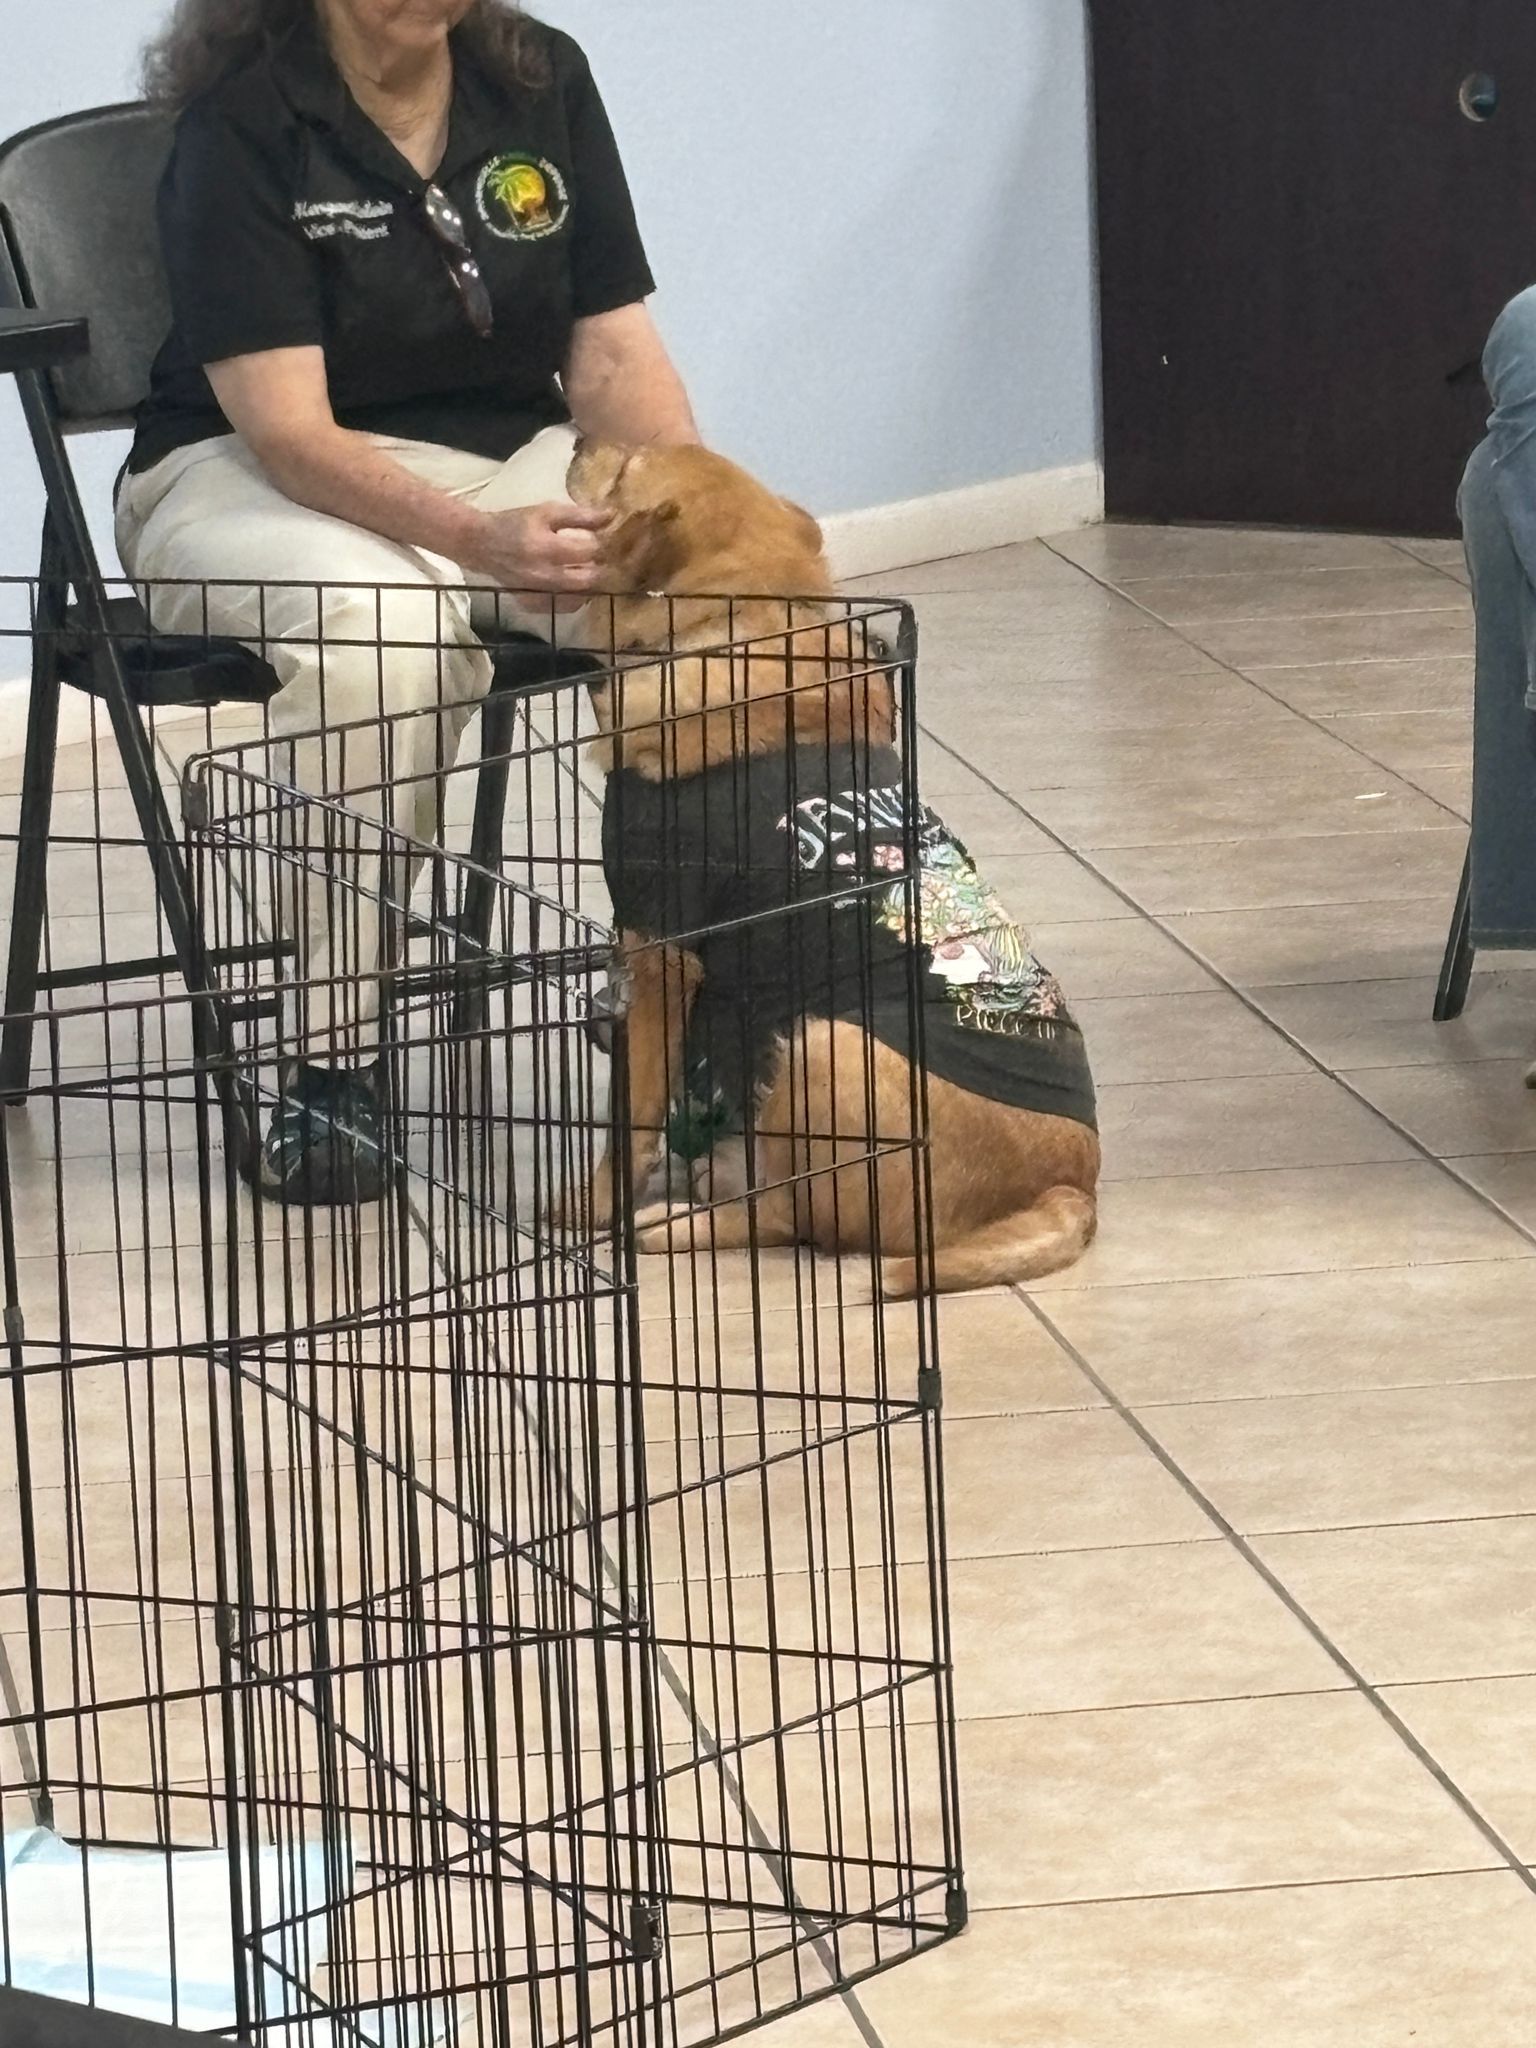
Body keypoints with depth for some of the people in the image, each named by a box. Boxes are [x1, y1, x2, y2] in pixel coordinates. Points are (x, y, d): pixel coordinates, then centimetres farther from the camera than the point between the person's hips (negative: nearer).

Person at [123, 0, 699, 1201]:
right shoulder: (239, 121, -16)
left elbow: (615, 352, 0)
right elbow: (288, 428, -22)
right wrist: (481, 540, -39)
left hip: (516, 464, 5)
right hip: (254, 482, -4)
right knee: (379, 619, -39)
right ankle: (333, 1054, -31)